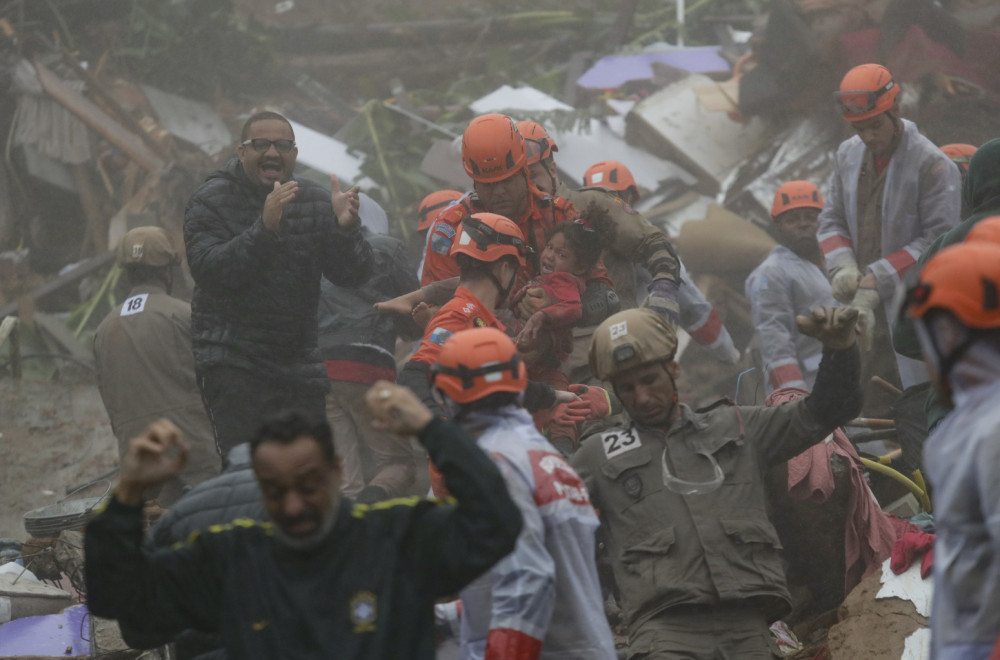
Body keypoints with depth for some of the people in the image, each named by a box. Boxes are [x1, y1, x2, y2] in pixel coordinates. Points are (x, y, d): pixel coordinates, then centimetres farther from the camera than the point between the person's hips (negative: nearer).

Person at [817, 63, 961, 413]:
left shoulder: (932, 165, -11)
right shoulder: (848, 155, 11)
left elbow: (939, 241, -13)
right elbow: (832, 218, 15)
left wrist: (877, 281, -17)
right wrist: (843, 266, -6)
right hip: (864, 306, 6)